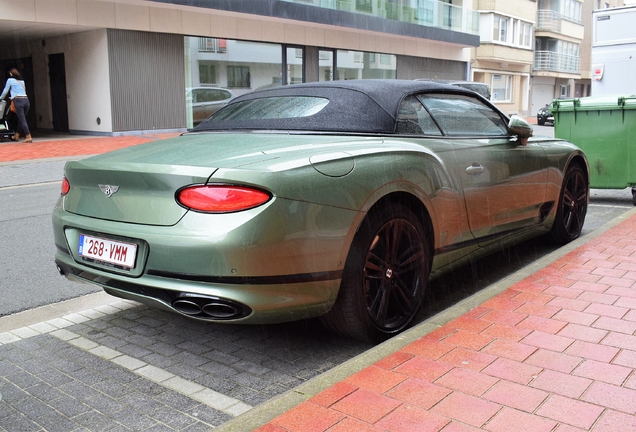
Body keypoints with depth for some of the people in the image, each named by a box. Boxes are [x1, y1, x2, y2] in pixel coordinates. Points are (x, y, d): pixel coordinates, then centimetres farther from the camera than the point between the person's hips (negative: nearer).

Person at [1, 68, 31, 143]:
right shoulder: (22, 81, 20)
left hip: (18, 100, -5)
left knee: (22, 120, -6)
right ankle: (16, 135, 26)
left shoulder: (10, 80, 6)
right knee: (21, 119, 14)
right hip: (26, 100, 6)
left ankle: (28, 137, -14)